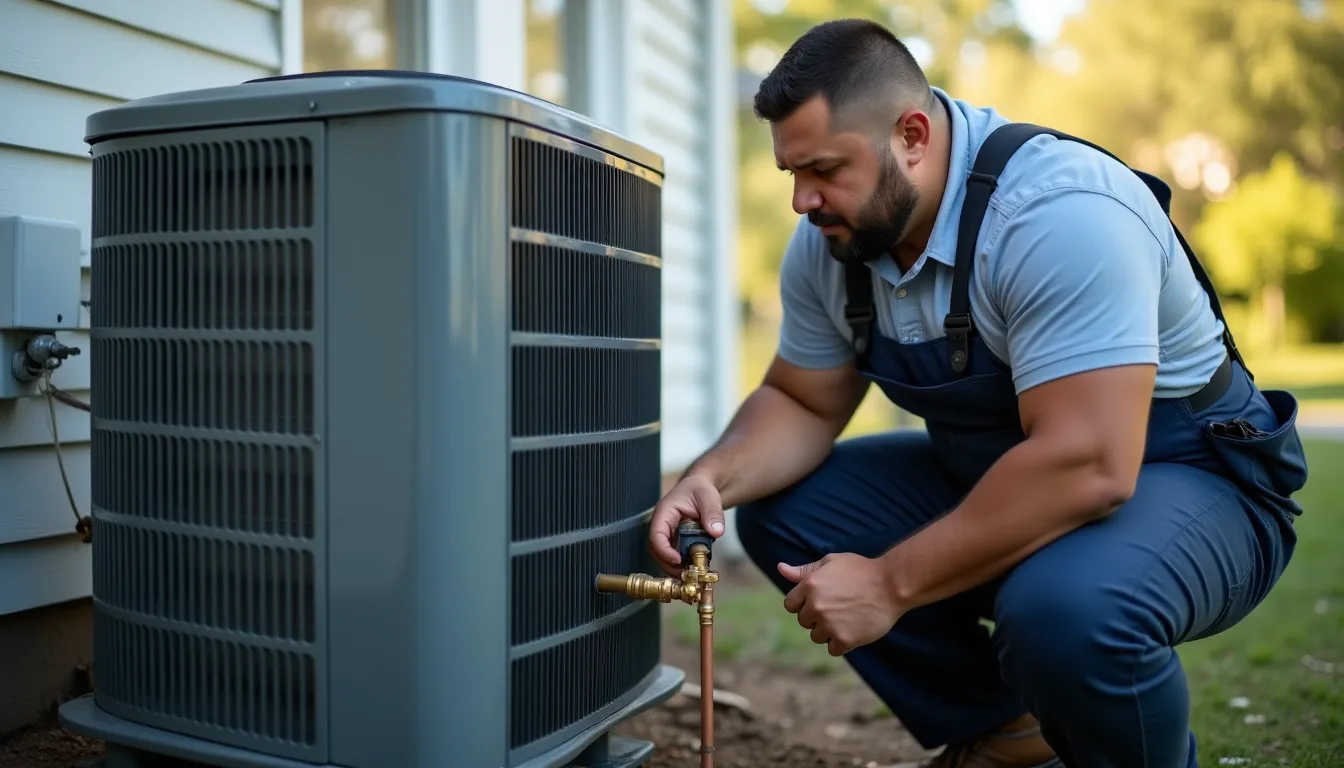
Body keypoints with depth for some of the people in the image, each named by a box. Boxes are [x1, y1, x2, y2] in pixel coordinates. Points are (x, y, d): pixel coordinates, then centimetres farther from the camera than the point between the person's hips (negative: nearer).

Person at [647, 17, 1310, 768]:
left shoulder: (1061, 211, -29)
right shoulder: (828, 241, -6)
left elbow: (1088, 466, -35)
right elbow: (801, 404, 5)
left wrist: (891, 585, -30)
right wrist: (714, 477, -16)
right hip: (992, 478, 7)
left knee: (1061, 609, -38)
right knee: (780, 512, -3)